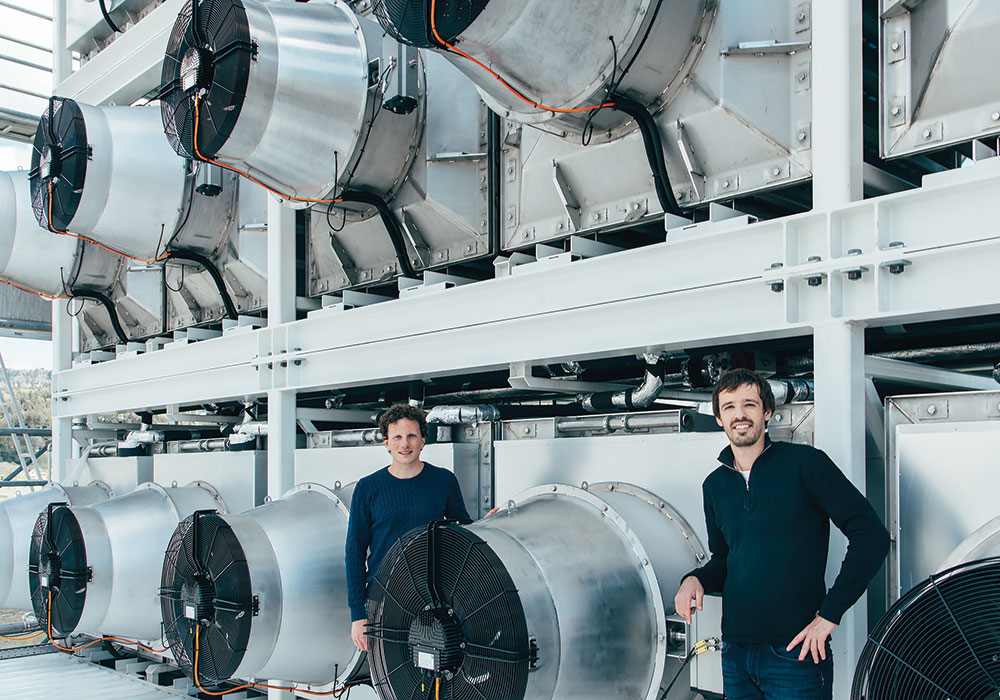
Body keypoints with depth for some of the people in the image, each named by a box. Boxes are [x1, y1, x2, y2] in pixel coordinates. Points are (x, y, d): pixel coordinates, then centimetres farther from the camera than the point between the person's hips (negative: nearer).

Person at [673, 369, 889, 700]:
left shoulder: (804, 463, -6)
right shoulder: (715, 485, 10)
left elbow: (871, 536, -11)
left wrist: (829, 614, -13)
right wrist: (696, 580, -1)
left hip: (795, 652, -5)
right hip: (735, 653, 5)